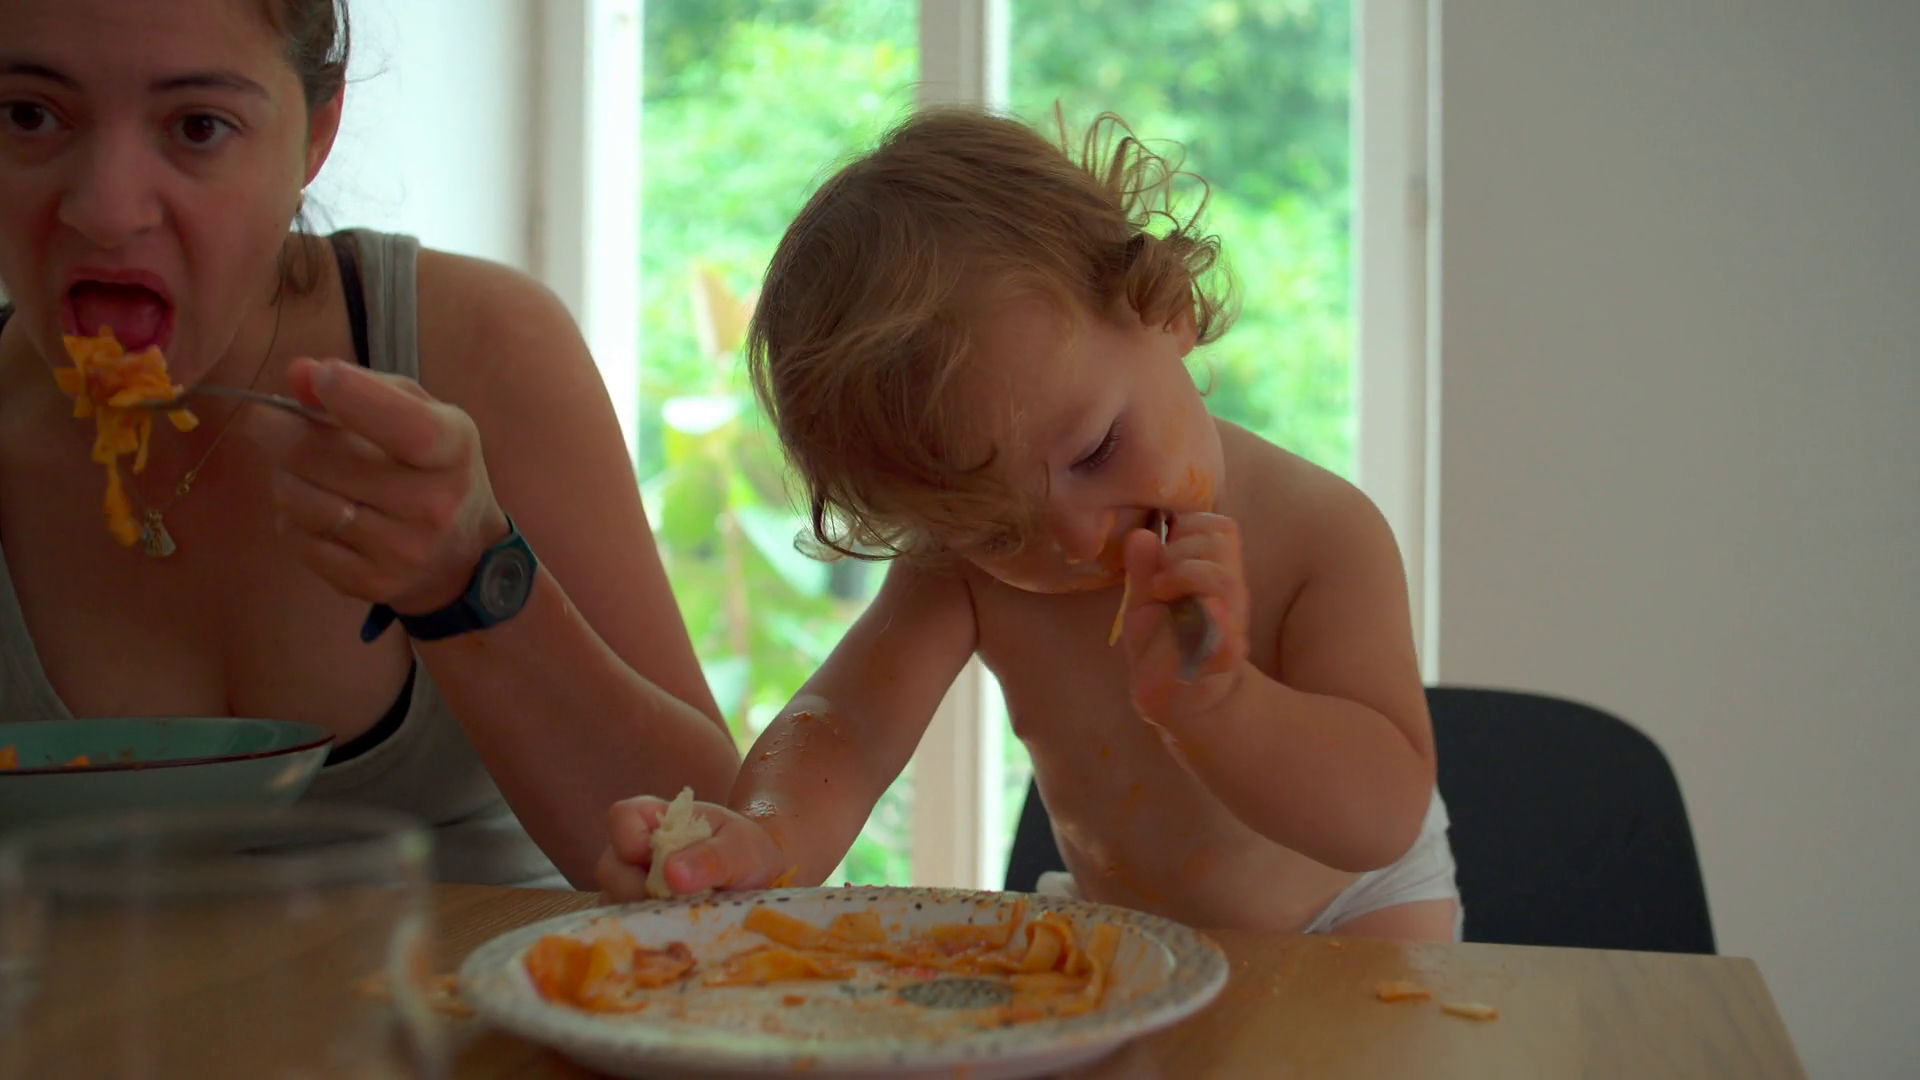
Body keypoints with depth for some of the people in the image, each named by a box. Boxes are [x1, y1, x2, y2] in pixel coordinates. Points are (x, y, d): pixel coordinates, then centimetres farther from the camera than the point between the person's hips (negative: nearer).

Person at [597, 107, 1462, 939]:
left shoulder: (1324, 538, -26)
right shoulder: (960, 564, -16)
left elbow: (1385, 819, -30)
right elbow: (845, 725, -26)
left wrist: (1207, 702, -46)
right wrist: (764, 839, -48)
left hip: (1354, 918, -3)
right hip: (1114, 933, 3)